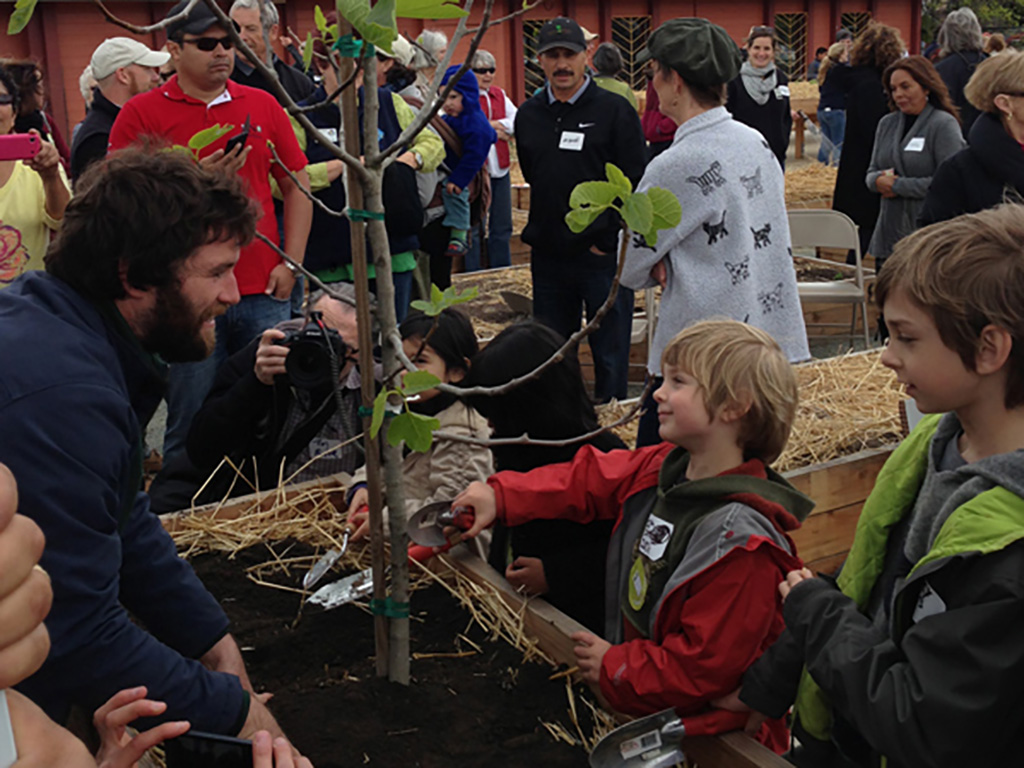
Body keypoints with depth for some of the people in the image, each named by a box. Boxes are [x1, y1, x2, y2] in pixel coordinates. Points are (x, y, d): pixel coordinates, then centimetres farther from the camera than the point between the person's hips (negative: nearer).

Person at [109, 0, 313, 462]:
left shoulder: (262, 105, 10)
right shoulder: (141, 115, 0)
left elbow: (297, 185, 13)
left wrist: (291, 264, 3)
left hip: (264, 292, 3)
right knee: (191, 428, 3)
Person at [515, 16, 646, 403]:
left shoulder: (614, 111, -5)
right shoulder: (528, 115, 9)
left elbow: (633, 184, -8)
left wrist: (607, 238, -11)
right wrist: (542, 233, 13)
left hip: (603, 255, -5)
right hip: (547, 256, 5)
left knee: (610, 355, 4)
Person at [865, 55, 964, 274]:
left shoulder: (944, 125, -7)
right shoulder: (887, 123, 12)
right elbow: (872, 172, 16)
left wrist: (898, 185, -13)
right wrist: (879, 180, -9)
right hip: (888, 235, 6)